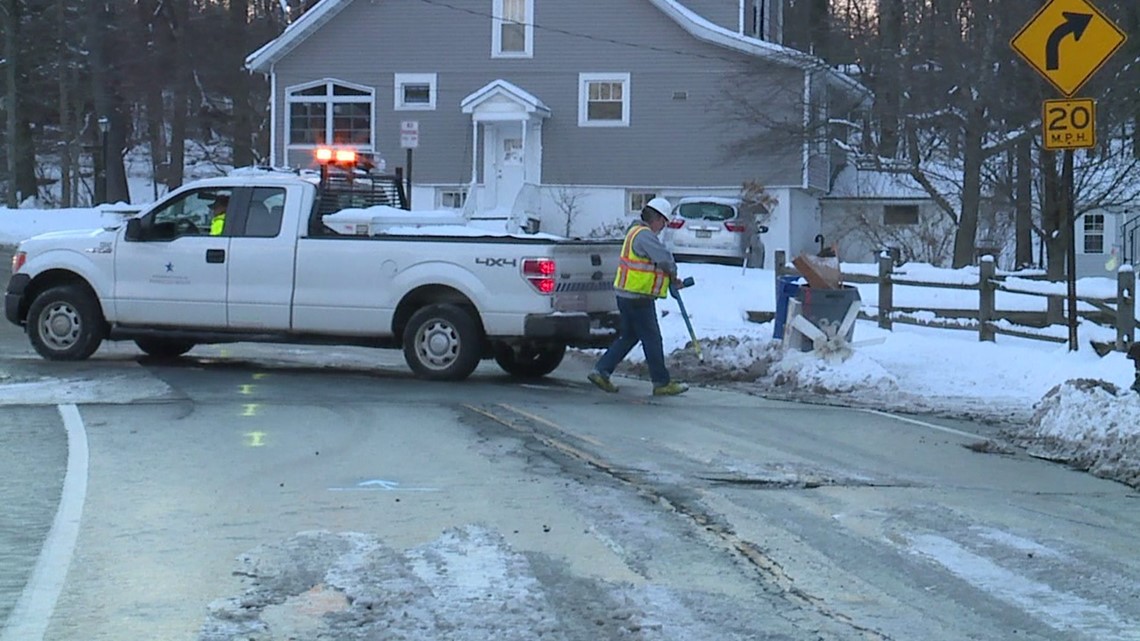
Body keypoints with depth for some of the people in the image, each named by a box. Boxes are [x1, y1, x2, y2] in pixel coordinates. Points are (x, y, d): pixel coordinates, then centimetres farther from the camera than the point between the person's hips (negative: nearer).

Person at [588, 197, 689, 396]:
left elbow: (656, 258, 18)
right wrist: (673, 274, -10)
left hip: (628, 295, 10)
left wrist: (671, 278, 7)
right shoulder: (644, 235, -18)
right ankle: (662, 383, 5)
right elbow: (664, 258, -28)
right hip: (639, 297, -10)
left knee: (628, 336, 17)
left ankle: (601, 371, 13)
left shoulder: (637, 231, 17)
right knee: (652, 339, -2)